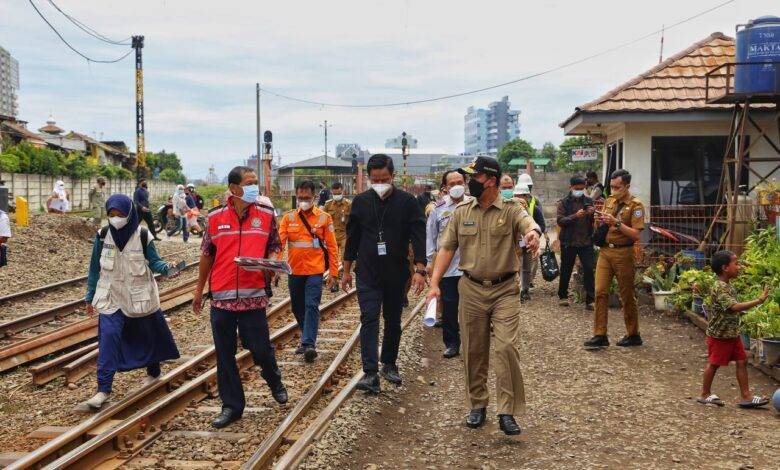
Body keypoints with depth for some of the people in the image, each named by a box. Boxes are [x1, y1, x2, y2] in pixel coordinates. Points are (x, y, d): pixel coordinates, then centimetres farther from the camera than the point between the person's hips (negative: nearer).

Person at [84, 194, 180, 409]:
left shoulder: (143, 236, -12)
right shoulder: (103, 235, -6)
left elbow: (153, 261, -6)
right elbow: (95, 267, 3)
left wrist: (164, 268, -30)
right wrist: (90, 296, 7)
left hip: (140, 296, 0)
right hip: (111, 297, 0)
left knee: (148, 335, 15)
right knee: (108, 337, -14)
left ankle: (153, 372, 42)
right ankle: (103, 389, -12)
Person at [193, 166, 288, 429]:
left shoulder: (266, 215, 1)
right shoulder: (215, 218, 1)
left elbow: (274, 247, 11)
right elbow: (206, 255, 10)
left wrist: (271, 262, -13)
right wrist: (199, 291, 14)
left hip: (253, 295, -1)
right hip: (221, 296, 1)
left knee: (261, 348, 2)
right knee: (224, 355, 6)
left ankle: (274, 381, 35)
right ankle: (231, 406, 18)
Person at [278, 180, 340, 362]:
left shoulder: (324, 217, 0)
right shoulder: (288, 217, 4)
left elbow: (332, 246, 1)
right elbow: (279, 241, -7)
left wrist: (333, 273, -2)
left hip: (315, 270, -3)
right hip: (294, 271, 3)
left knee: (311, 306, -12)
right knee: (297, 308, 12)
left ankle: (309, 344, -14)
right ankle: (308, 339, 29)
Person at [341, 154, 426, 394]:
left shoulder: (406, 201, -5)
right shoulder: (361, 201, 2)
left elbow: (418, 236, -8)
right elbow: (352, 237, 9)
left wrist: (420, 269, -15)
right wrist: (347, 270, 11)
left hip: (396, 274, 0)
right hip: (367, 273, 0)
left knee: (393, 321, 11)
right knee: (369, 320, -10)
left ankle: (389, 365, 28)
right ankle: (370, 374, -14)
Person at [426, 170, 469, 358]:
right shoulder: (439, 209, 4)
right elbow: (430, 235, 9)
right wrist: (430, 260, 5)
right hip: (446, 267, 1)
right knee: (449, 308, 6)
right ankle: (451, 344, 17)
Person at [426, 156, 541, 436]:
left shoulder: (511, 210, -5)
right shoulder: (461, 212, 6)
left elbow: (529, 224, -26)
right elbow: (447, 248, 6)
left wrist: (533, 234, -52)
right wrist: (434, 283, -3)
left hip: (505, 290, -3)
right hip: (471, 289, 4)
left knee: (506, 347, -12)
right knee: (473, 351, 10)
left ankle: (507, 412, -5)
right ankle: (477, 405, 25)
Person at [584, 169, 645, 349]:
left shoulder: (635, 205, -6)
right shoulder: (609, 201, 11)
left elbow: (636, 234, -15)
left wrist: (616, 223, -20)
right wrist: (599, 221, -2)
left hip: (623, 253, -5)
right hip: (605, 251, 5)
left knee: (627, 296, 5)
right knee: (600, 292, -3)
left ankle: (633, 335, 18)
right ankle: (600, 335, 0)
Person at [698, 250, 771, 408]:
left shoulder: (729, 286, 7)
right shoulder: (719, 288, -24)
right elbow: (735, 307, -36)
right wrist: (759, 300, -37)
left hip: (732, 333, 9)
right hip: (719, 335, -9)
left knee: (742, 361, 5)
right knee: (714, 364, 5)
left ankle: (746, 396, 8)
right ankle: (705, 394, 19)